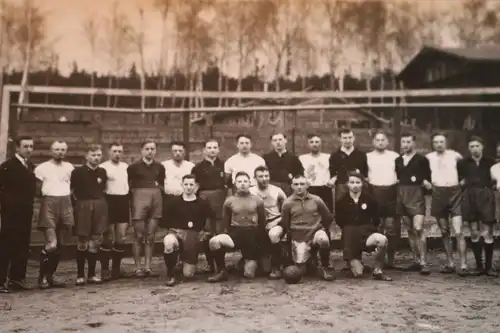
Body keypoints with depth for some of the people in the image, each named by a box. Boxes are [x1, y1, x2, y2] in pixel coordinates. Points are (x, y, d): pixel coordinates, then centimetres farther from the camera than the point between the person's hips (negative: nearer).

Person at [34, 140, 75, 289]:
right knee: (51, 244, -14)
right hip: (49, 204, -4)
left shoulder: (69, 167, 11)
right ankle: (42, 276, 2)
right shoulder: (42, 167, 0)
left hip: (65, 205, 4)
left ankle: (50, 275, 17)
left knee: (58, 244, 7)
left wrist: (68, 198, 7)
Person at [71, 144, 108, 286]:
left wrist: (99, 201, 12)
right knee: (82, 242, -2)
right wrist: (79, 201, 0)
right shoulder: (78, 171, -4)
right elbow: (72, 189, 0)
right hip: (83, 207, -4)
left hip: (99, 207, 4)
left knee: (95, 242, 5)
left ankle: (92, 274, 13)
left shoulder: (102, 172, 9)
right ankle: (80, 275, 6)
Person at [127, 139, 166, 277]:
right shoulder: (133, 167, 2)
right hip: (139, 198, -3)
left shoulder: (160, 167, 12)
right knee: (139, 235, -3)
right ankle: (138, 267, 1)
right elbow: (129, 184, 5)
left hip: (156, 199, 3)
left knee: (150, 236, 4)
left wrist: (157, 189, 7)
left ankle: (148, 266, 9)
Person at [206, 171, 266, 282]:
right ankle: (221, 271, -12)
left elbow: (262, 222, 9)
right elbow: (225, 222, 13)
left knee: (249, 275, -4)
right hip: (235, 232, 1)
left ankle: (252, 262, 33)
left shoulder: (257, 200, 4)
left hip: (252, 235, -1)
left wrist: (259, 239, 4)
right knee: (213, 241, -32)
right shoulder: (229, 201, 5)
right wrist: (228, 236, 2)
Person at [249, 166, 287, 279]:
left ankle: (276, 267, -19)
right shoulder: (251, 192, 2)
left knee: (273, 234, -35)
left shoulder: (277, 191, 3)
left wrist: (277, 221, -3)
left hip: (275, 222, -2)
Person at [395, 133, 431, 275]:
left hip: (416, 195, -6)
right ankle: (416, 261, 18)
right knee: (410, 230, 10)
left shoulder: (422, 159, -3)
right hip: (401, 196, 6)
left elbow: (429, 177, 1)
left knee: (418, 228, -16)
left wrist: (426, 183, -17)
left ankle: (423, 263, -13)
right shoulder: (398, 160, 12)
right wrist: (398, 183, 3)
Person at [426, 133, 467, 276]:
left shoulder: (454, 155, 3)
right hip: (438, 194, 3)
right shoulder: (428, 157, 7)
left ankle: (463, 265, -8)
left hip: (454, 193, -2)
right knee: (445, 232, 9)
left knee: (458, 232, -10)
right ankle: (450, 263, 17)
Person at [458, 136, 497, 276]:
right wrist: (463, 183, -1)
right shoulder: (463, 163, 10)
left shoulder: (490, 162, 6)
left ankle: (489, 266, 5)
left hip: (486, 197, -2)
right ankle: (479, 266, 12)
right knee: (474, 233, 4)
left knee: (487, 233, -4)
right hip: (470, 197, 2)